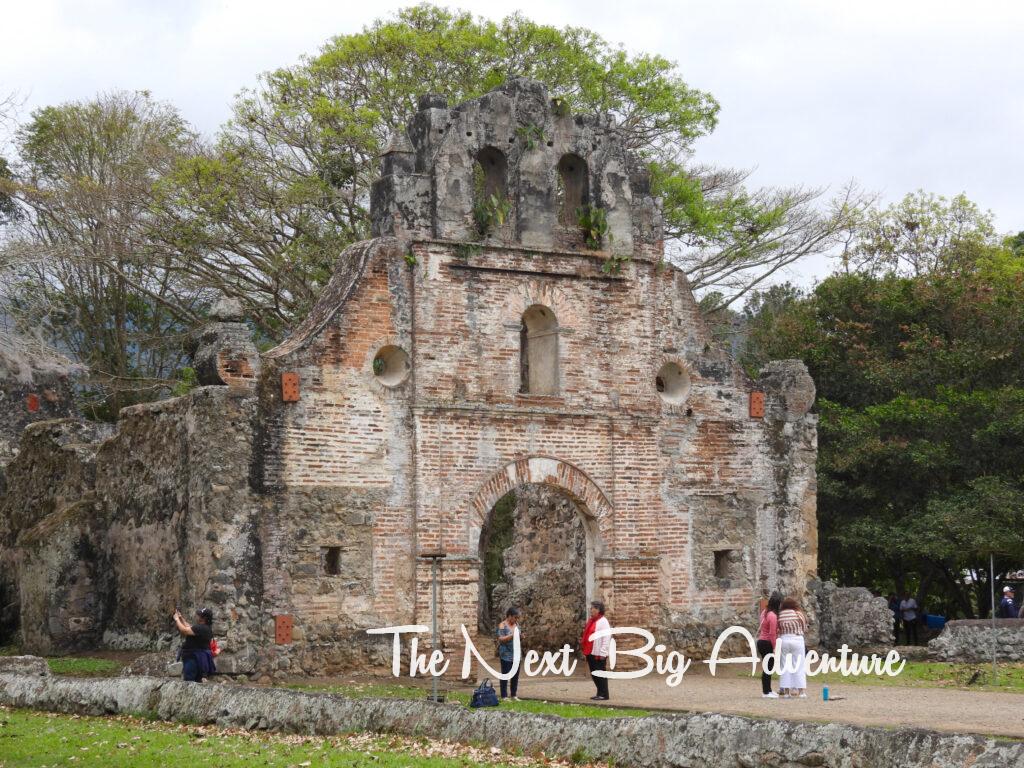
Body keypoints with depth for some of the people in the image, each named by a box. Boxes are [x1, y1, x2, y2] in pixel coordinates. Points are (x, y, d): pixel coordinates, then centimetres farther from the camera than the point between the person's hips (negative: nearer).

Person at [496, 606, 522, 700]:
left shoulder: (516, 624, 12)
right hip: (506, 655, -6)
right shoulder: (502, 625, -7)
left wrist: (521, 637, -3)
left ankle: (514, 696, 16)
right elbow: (500, 639, -15)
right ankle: (504, 696, 2)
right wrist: (512, 635, -22)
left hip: (516, 655, 6)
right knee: (505, 675, -2)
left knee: (516, 676, 8)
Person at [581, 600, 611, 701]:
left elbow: (607, 638, -17)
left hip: (598, 654, -9)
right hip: (590, 653, 9)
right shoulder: (591, 621, 16)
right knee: (594, 674, 12)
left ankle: (604, 695, 1)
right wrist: (586, 651, 18)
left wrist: (602, 653, -19)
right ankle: (600, 693, 20)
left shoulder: (603, 622, -12)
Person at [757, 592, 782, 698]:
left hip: (761, 641, 9)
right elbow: (772, 634, -22)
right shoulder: (773, 616, -21)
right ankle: (766, 692, 1)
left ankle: (767, 690, 23)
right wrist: (774, 648, -16)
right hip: (767, 644, -9)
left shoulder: (765, 612, 7)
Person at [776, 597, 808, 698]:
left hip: (784, 640, 2)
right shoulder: (799, 614, -6)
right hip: (797, 640, -2)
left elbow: (777, 630, -3)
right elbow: (804, 628, 1)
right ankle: (802, 691, 4)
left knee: (785, 666, 9)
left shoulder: (780, 615, -3)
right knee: (799, 666, 5)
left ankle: (786, 691, 9)